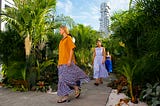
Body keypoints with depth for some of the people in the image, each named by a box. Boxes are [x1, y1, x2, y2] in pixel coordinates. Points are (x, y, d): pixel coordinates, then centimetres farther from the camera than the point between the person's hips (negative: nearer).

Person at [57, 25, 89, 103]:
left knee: (66, 78, -12)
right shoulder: (62, 40, 22)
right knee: (63, 79, 4)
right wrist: (59, 63, 18)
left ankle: (77, 89, 7)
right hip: (62, 62, 8)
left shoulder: (68, 38, -1)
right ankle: (65, 96, 8)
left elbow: (72, 49, -10)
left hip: (67, 62, -8)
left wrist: (70, 60, -20)